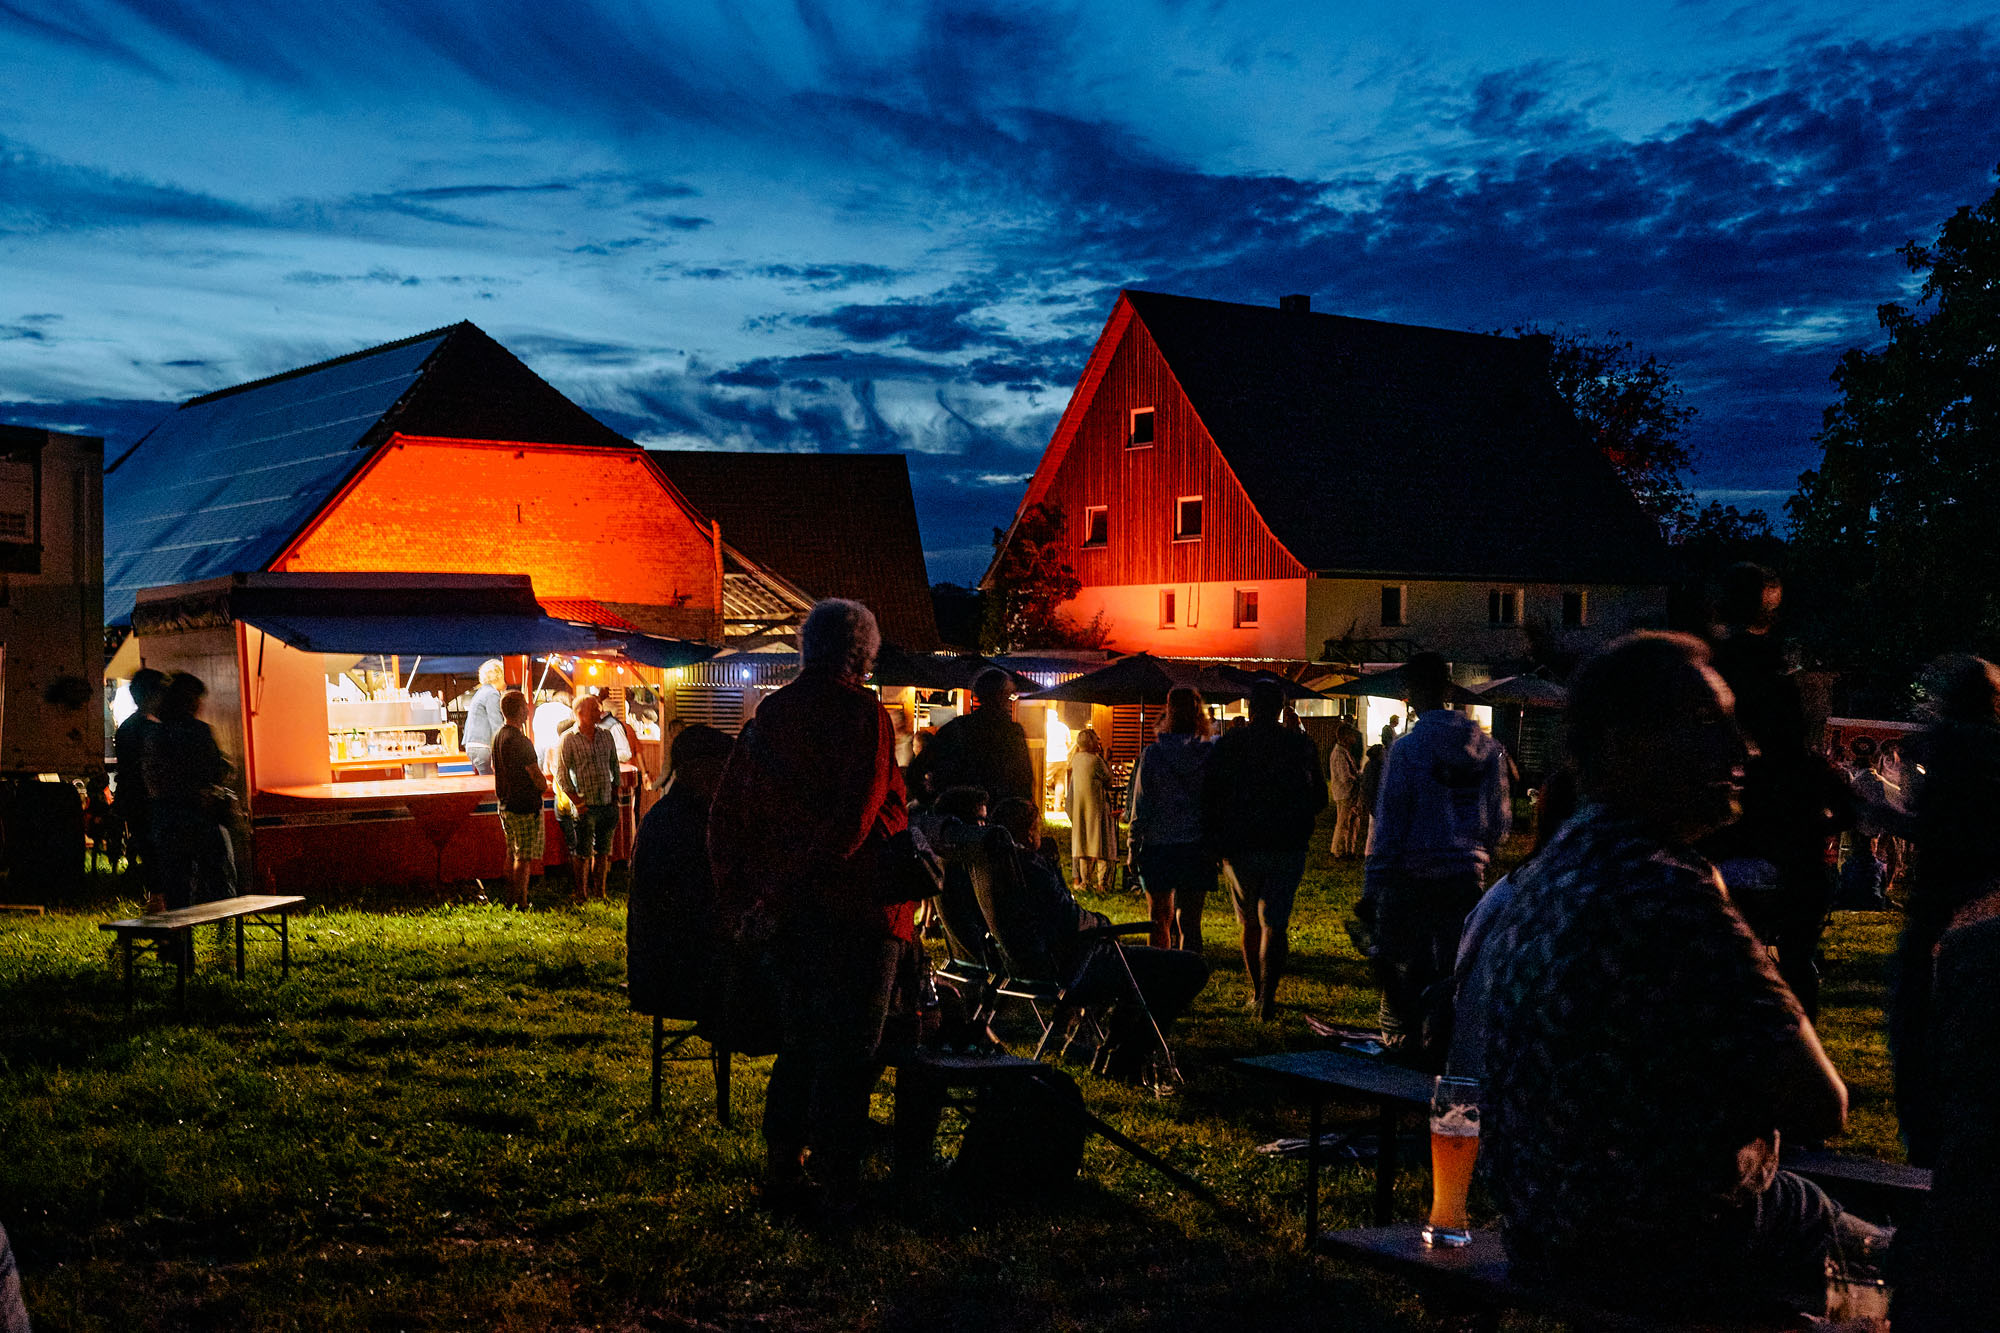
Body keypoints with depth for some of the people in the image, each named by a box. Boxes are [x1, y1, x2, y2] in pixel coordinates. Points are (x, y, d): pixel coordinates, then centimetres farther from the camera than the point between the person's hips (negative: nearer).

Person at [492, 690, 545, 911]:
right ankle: (522, 905, 1)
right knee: (524, 858, -2)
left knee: (512, 854, 17)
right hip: (525, 805, -9)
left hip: (505, 803, 9)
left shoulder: (497, 737, 7)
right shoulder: (519, 741, -22)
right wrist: (544, 785, 4)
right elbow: (538, 778, -19)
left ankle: (511, 900, 24)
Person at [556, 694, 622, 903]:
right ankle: (581, 895, 9)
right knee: (582, 854, 1)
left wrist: (615, 799, 12)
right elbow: (562, 776, -7)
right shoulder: (568, 740, -6)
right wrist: (578, 802, -11)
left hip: (607, 805, 4)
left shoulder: (606, 736, 9)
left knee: (603, 852, 10)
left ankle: (601, 891, 19)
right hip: (584, 807, -4)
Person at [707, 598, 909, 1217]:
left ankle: (780, 1173, 22)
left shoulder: (766, 715, 9)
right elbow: (854, 823, -20)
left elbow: (725, 817, 11)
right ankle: (839, 1190, 5)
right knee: (847, 1053, 1)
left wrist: (739, 902, 12)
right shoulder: (863, 714, -11)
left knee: (801, 1043, 19)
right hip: (853, 910, -7)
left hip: (788, 912, 7)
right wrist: (775, 899, -16)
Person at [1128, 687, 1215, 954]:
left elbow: (1141, 807, -5)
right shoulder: (1210, 754, -4)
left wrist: (1133, 847, 3)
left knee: (1160, 922, 11)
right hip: (1197, 849, 1)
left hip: (1158, 845, -1)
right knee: (1190, 923, 6)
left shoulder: (1151, 754, -7)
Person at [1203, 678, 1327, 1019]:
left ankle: (1257, 993, 25)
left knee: (1250, 923, 17)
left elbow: (1209, 800, -3)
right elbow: (1319, 799, 7)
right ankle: (1268, 995, -13)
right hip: (1288, 849, -1)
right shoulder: (1302, 745, -1)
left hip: (1240, 850, 1)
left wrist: (1213, 845, 4)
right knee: (1274, 924, 0)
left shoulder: (1225, 746, -2)